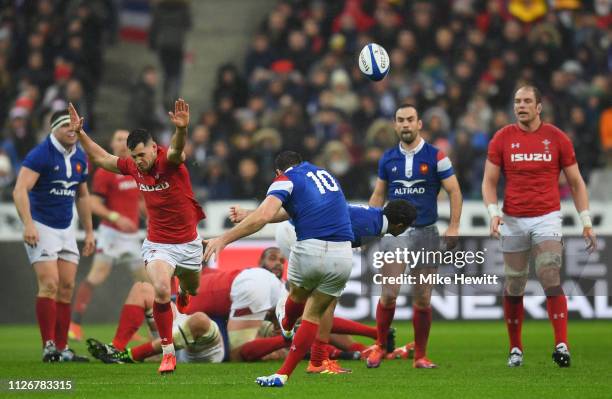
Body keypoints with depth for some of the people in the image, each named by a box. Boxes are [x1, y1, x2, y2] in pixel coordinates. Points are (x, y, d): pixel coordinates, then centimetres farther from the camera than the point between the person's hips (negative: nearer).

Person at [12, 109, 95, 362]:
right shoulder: (41, 154, -14)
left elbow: (82, 196, 20)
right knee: (49, 284, -15)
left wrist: (89, 232, 18)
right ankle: (48, 347, -12)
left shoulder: (79, 157, 8)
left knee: (67, 287, 3)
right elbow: (20, 190, -22)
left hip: (66, 229, 7)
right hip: (41, 227, -7)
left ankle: (62, 348, 7)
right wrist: (28, 224, -33)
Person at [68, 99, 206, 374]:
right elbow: (100, 158, 9)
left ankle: (183, 287, 64)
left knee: (192, 289, 24)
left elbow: (176, 150, -47)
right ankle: (168, 352, -17)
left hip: (188, 242, -1)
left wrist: (181, 129, -68)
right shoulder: (133, 167, -8)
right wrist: (80, 133, 2)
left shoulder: (169, 161, -21)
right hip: (157, 244, 1)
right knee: (161, 290, -25)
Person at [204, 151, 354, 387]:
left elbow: (263, 216, -13)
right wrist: (248, 216, 47)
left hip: (311, 250, -4)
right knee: (313, 314, 18)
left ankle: (287, 326, 61)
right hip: (343, 256, 4)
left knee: (297, 294, 30)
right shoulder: (324, 174, 27)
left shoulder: (286, 179, 5)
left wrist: (224, 239, -12)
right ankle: (283, 374, 16)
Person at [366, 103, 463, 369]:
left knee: (423, 299, 1)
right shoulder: (388, 158, 7)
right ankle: (379, 347, 6)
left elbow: (454, 191, 1)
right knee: (389, 294, -10)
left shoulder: (435, 156, -1)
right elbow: (378, 195, 16)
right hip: (395, 231, 1)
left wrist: (454, 227, -7)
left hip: (426, 233, -1)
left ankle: (420, 355, 11)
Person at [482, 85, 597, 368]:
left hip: (547, 217, -2)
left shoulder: (556, 138, 1)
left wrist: (586, 222, 2)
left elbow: (576, 182, 7)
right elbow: (489, 181, 6)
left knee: (550, 279, -16)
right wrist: (493, 212, -11)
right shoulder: (502, 139, 3)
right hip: (512, 221, 2)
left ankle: (561, 345, -17)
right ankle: (515, 349, 18)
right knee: (513, 288, 5)